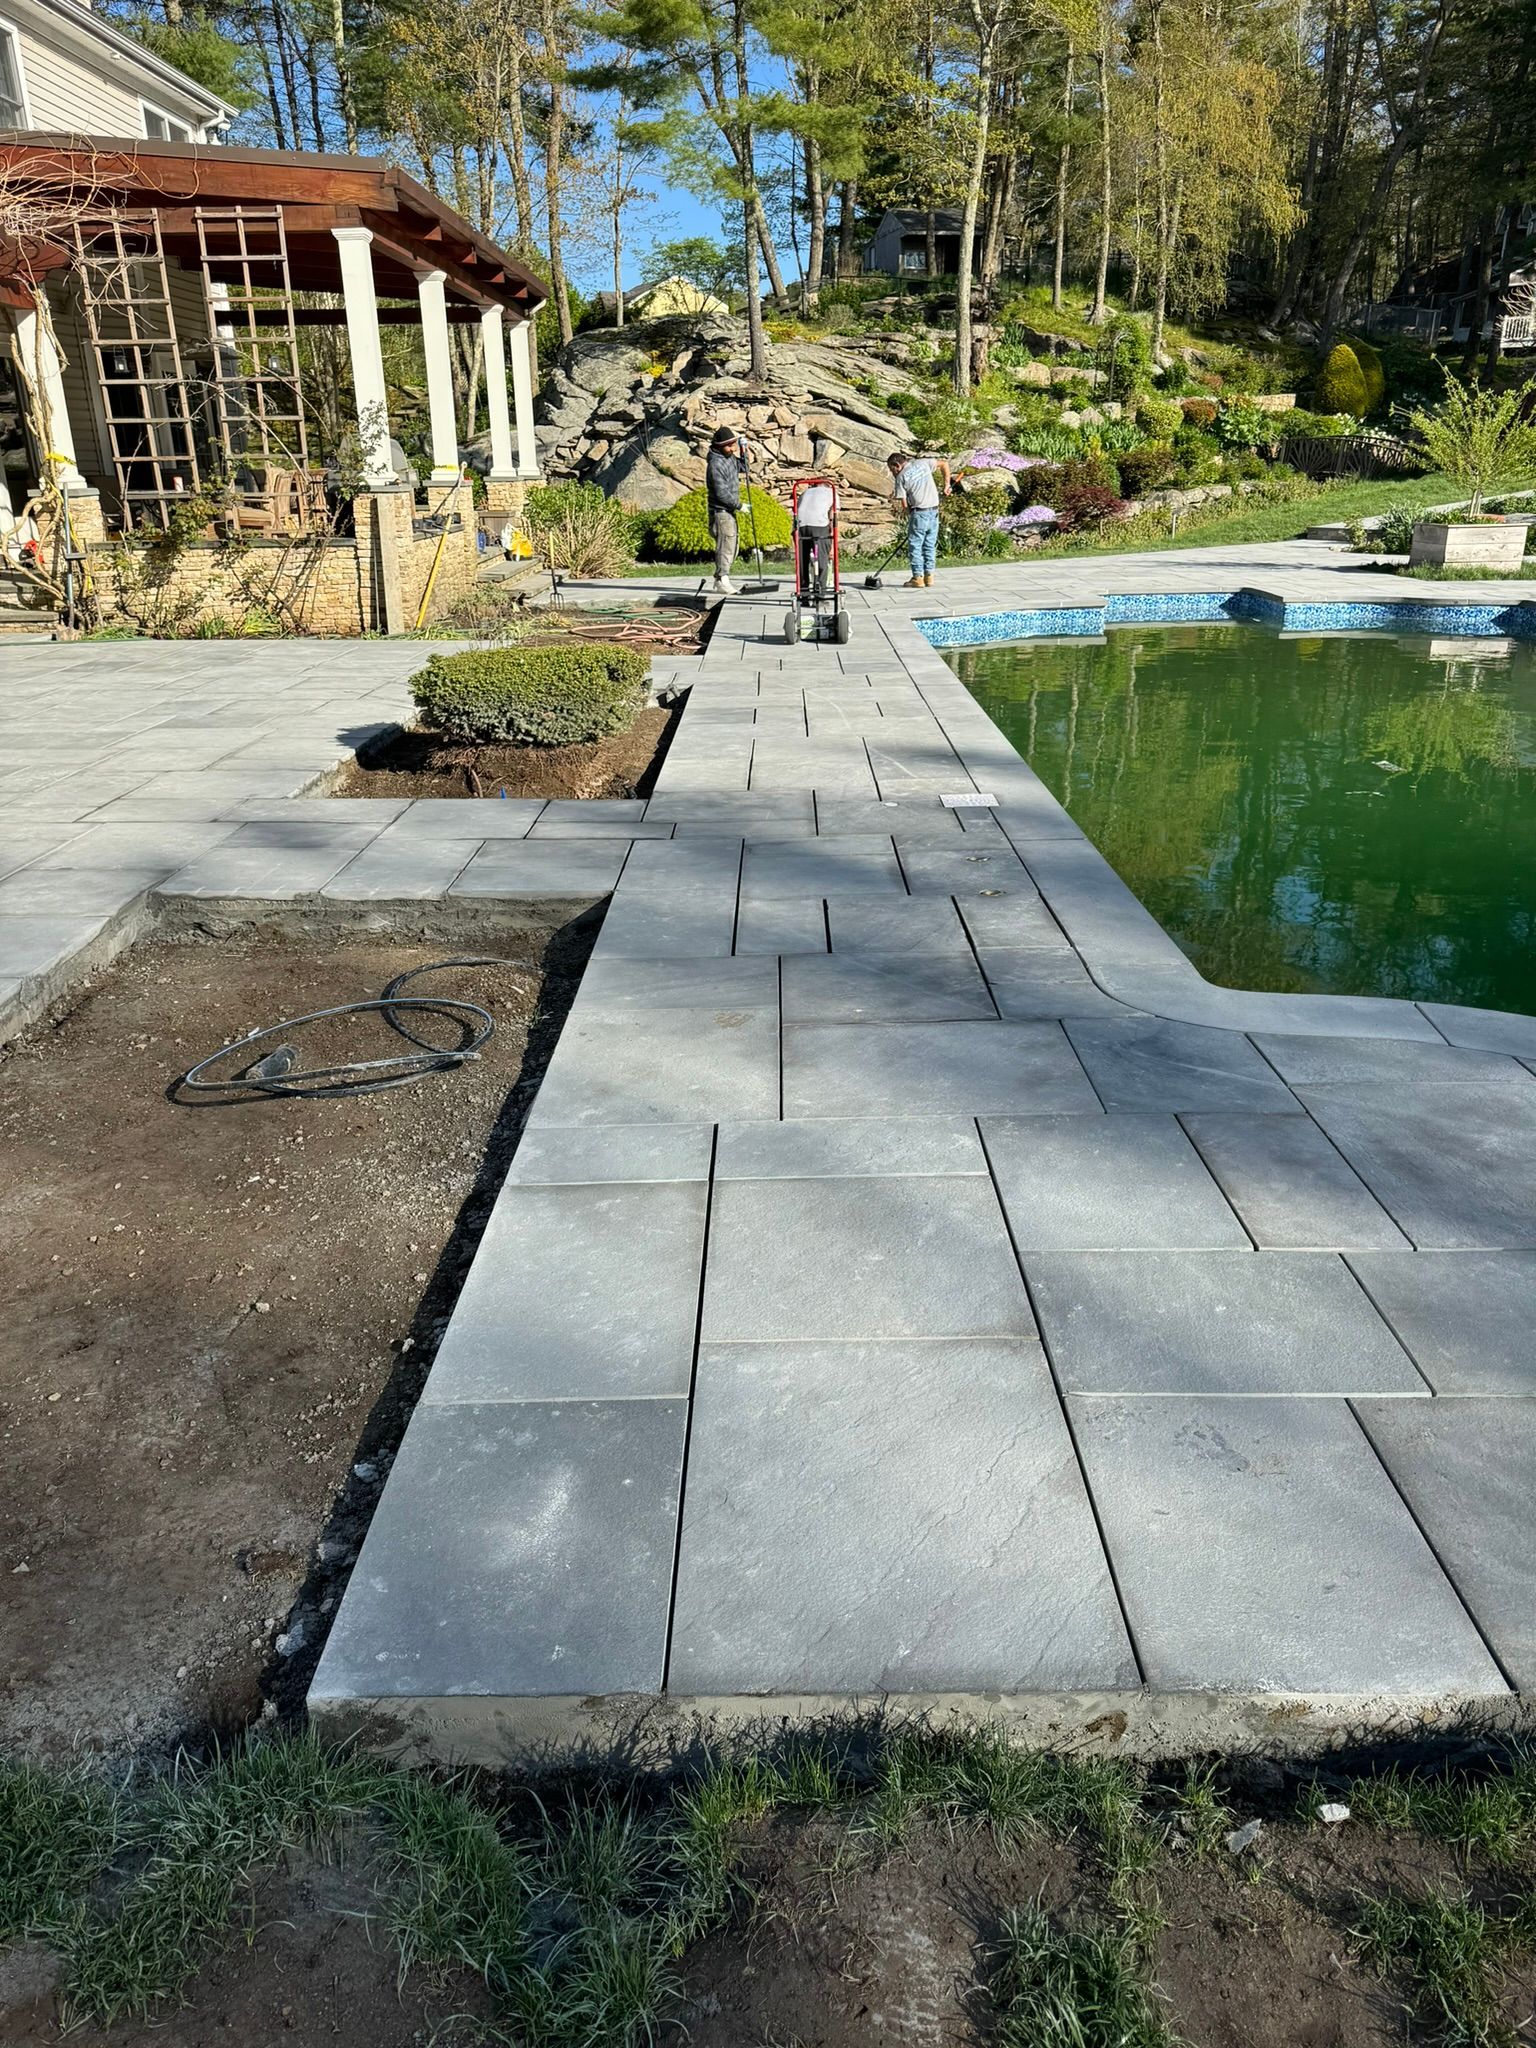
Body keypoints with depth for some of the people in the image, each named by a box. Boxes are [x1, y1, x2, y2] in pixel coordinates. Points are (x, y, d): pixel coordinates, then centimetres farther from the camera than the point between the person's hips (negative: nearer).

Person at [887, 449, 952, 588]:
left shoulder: (900, 477, -3)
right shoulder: (923, 463, 8)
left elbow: (904, 503, -6)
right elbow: (944, 464, 14)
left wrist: (909, 515, 6)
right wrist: (946, 484, 17)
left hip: (919, 512, -5)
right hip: (934, 511, 5)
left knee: (915, 546, 3)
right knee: (930, 545, 13)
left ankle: (918, 578, 2)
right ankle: (929, 575, 16)